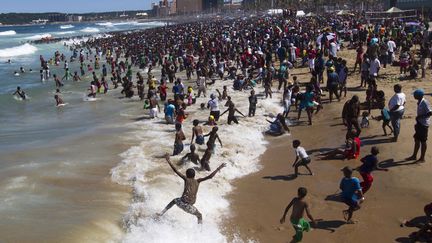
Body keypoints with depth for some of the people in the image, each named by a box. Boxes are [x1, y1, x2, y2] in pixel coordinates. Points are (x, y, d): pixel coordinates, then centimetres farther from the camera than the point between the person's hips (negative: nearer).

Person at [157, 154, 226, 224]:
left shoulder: (186, 179, 4)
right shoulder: (198, 181, 5)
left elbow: (176, 170, 2)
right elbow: (210, 176, -1)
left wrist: (168, 161, 6)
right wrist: (219, 168, 6)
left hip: (181, 203, 1)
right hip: (188, 206, -1)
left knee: (174, 201, 35)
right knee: (200, 216, 24)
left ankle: (161, 213, 34)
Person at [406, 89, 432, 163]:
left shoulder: (425, 103, -20)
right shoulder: (419, 102, 7)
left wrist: (420, 117, -23)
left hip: (424, 124, -9)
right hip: (419, 123, 9)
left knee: (423, 141, 2)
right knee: (417, 140, 16)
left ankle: (422, 158, 12)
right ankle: (414, 156, 27)